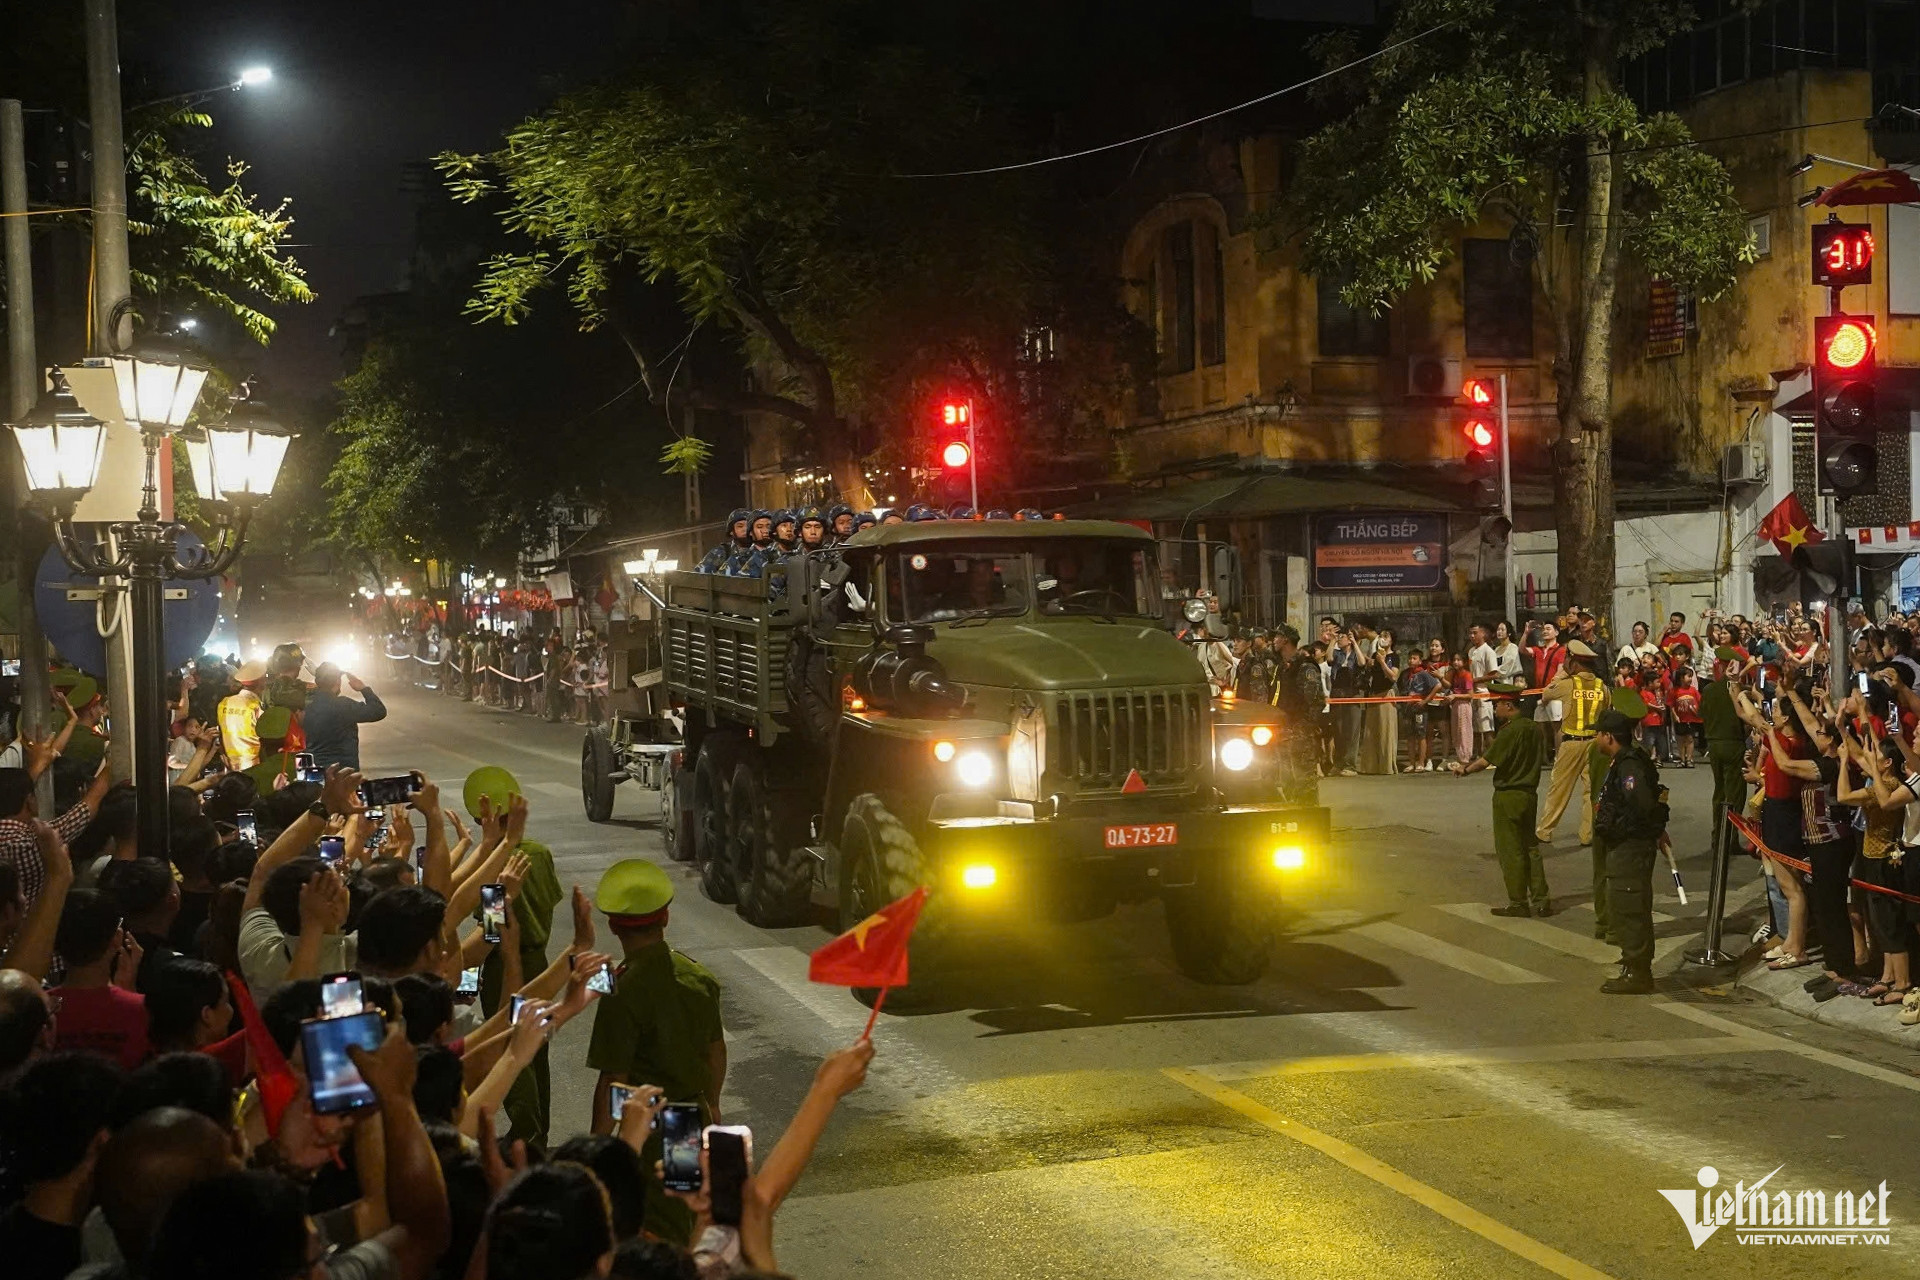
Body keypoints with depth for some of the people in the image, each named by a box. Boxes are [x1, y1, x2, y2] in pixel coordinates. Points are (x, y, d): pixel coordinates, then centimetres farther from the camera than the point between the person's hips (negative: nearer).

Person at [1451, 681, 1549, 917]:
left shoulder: (1509, 731, -18)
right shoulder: (1533, 728, 6)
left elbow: (1486, 760, -19)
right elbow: (1541, 756, 16)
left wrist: (1465, 769, -3)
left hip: (1508, 795, -8)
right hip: (1529, 792, 8)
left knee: (1510, 850, 1)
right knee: (1530, 847, 14)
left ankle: (1518, 902, 5)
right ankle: (1541, 900, 14)